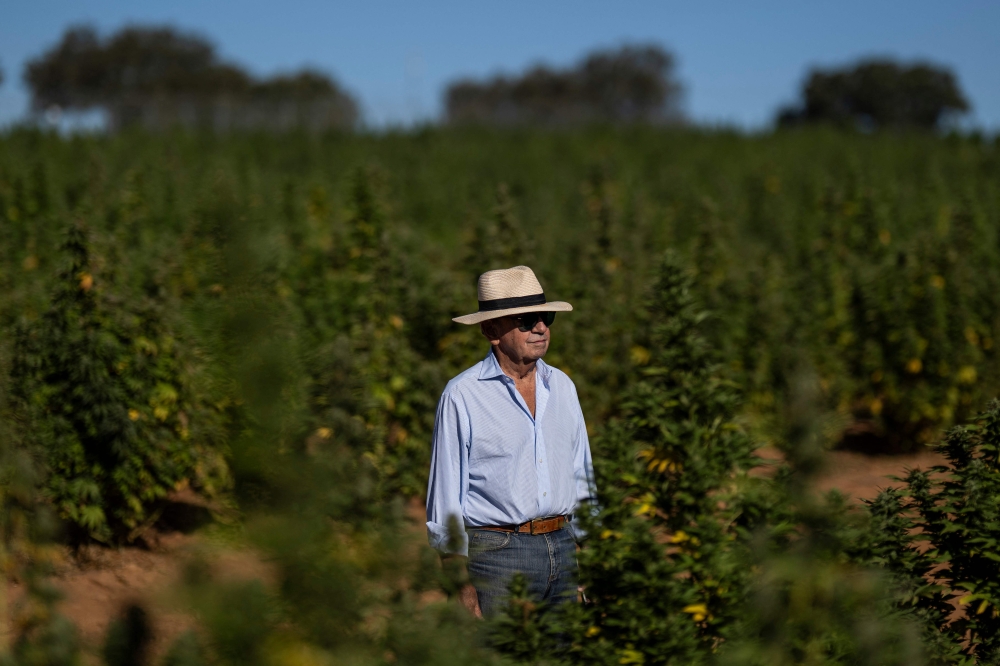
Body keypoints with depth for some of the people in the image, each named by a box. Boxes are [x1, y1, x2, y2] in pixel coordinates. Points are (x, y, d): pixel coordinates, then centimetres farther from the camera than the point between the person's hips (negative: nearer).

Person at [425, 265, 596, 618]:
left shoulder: (562, 386, 12)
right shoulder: (462, 396, -5)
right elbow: (446, 495, -5)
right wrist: (459, 583, -10)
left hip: (563, 548, 5)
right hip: (496, 553, -5)